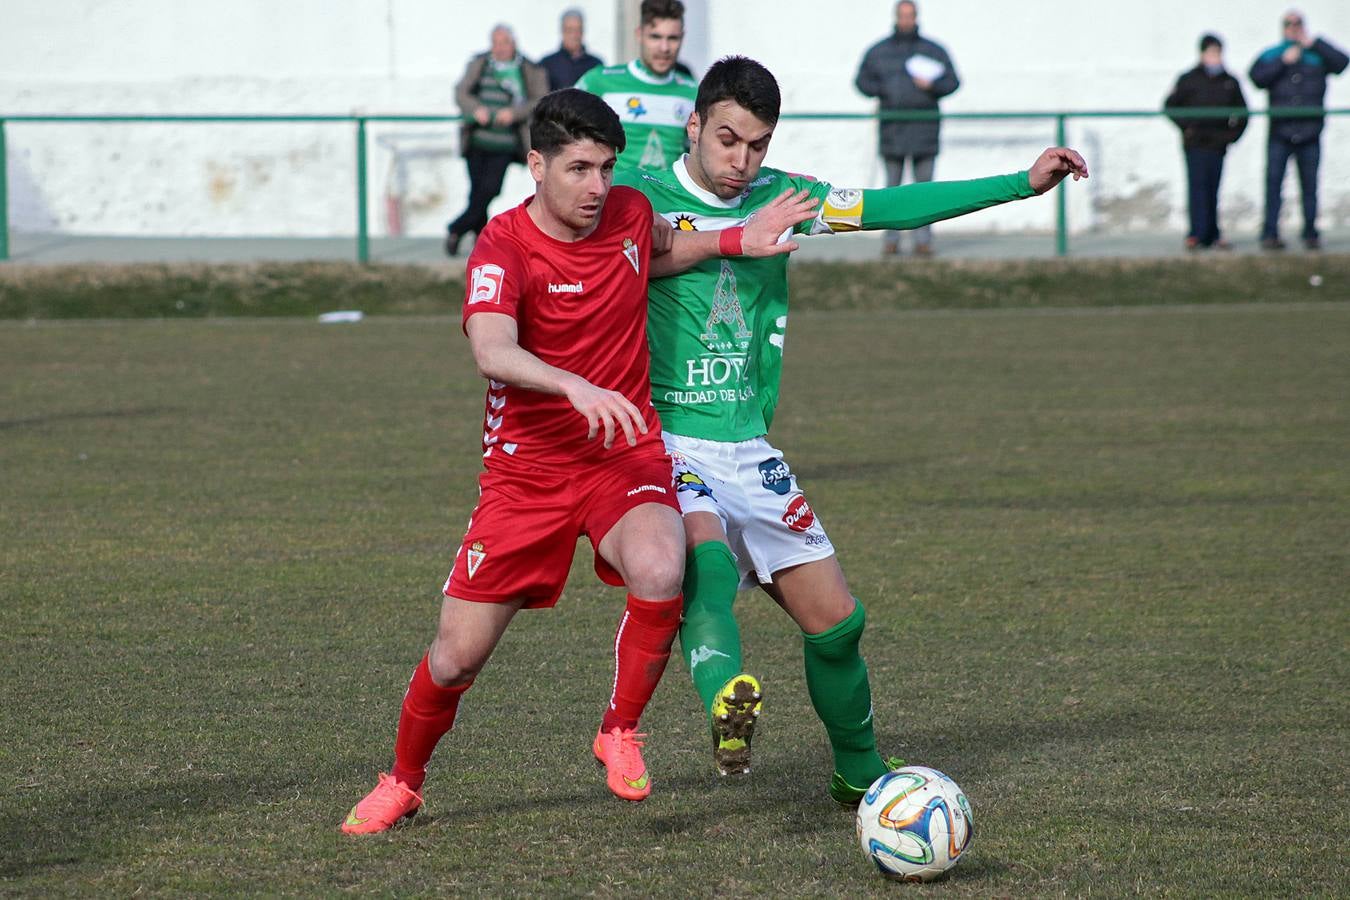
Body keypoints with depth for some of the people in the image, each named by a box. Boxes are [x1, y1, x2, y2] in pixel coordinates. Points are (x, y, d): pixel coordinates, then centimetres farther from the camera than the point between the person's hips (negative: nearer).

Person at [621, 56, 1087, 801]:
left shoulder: (779, 198, 9)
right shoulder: (642, 196, -4)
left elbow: (893, 207, 14)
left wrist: (1024, 182, 11)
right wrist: (737, 238, -30)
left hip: (747, 450, 5)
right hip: (664, 440, -5)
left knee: (835, 619, 6)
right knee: (702, 550, -37)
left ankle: (859, 774, 26)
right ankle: (726, 698, -59)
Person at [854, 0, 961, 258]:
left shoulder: (934, 50, 9)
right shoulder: (877, 51, 10)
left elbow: (952, 81, 8)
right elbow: (862, 81, 12)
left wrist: (931, 85, -12)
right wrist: (881, 90, -7)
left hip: (925, 128, -1)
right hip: (891, 128, 1)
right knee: (892, 186, 3)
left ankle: (923, 239, -1)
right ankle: (891, 239, 6)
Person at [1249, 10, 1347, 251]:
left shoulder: (1318, 55, 11)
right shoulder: (1271, 56, 10)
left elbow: (1342, 62, -6)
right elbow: (1257, 77, -6)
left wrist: (1314, 43, -5)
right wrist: (1283, 62, -11)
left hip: (1310, 132, 0)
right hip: (1280, 133, 0)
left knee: (1309, 184, 3)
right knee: (1273, 181, -7)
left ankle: (1311, 234, 9)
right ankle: (1270, 233, -6)